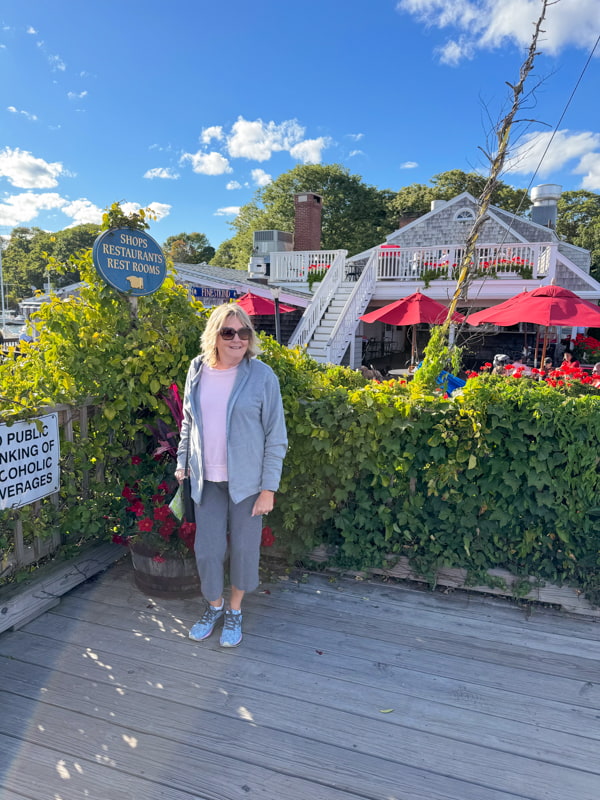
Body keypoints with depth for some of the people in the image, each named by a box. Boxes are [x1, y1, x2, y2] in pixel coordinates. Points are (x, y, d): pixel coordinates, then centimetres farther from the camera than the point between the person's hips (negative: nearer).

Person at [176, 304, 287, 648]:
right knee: (207, 547, 10)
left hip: (246, 479, -3)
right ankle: (214, 606, 37)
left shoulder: (262, 375, -10)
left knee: (244, 546, 10)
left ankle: (235, 610, 34)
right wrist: (182, 462, 11)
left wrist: (269, 488, -11)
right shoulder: (197, 370, 2)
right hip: (206, 479, 3)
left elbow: (276, 437, -9)